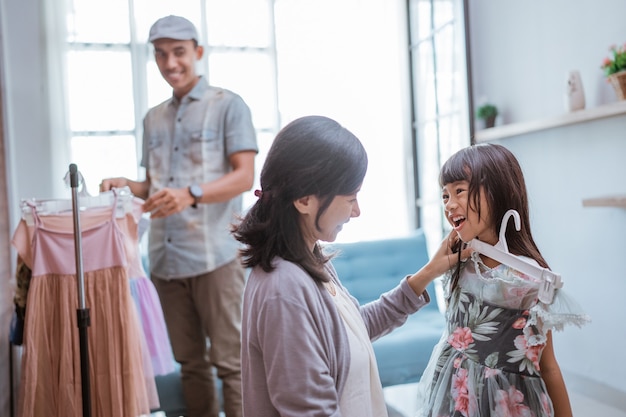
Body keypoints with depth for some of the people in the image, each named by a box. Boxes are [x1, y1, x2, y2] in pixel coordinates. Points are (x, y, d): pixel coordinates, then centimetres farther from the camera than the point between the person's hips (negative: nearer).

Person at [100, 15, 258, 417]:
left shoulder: (228, 105, 1)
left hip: (216, 255, -5)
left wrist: (191, 195, -23)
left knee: (230, 362, -1)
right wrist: (128, 186, 1)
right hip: (165, 258, 6)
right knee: (190, 362, 13)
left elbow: (245, 176, -8)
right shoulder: (153, 118, 18)